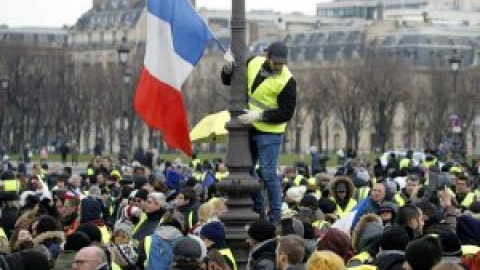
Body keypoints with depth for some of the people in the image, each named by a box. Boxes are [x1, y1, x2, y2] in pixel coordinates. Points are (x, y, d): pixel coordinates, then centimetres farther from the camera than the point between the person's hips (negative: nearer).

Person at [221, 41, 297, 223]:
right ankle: (257, 211, 25)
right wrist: (228, 69, -11)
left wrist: (258, 115, -26)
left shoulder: (287, 81, -18)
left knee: (268, 174, -8)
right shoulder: (253, 63, -2)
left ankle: (275, 216, 1)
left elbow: (286, 113, -18)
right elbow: (228, 81, 12)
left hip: (269, 132, -6)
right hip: (248, 128, 6)